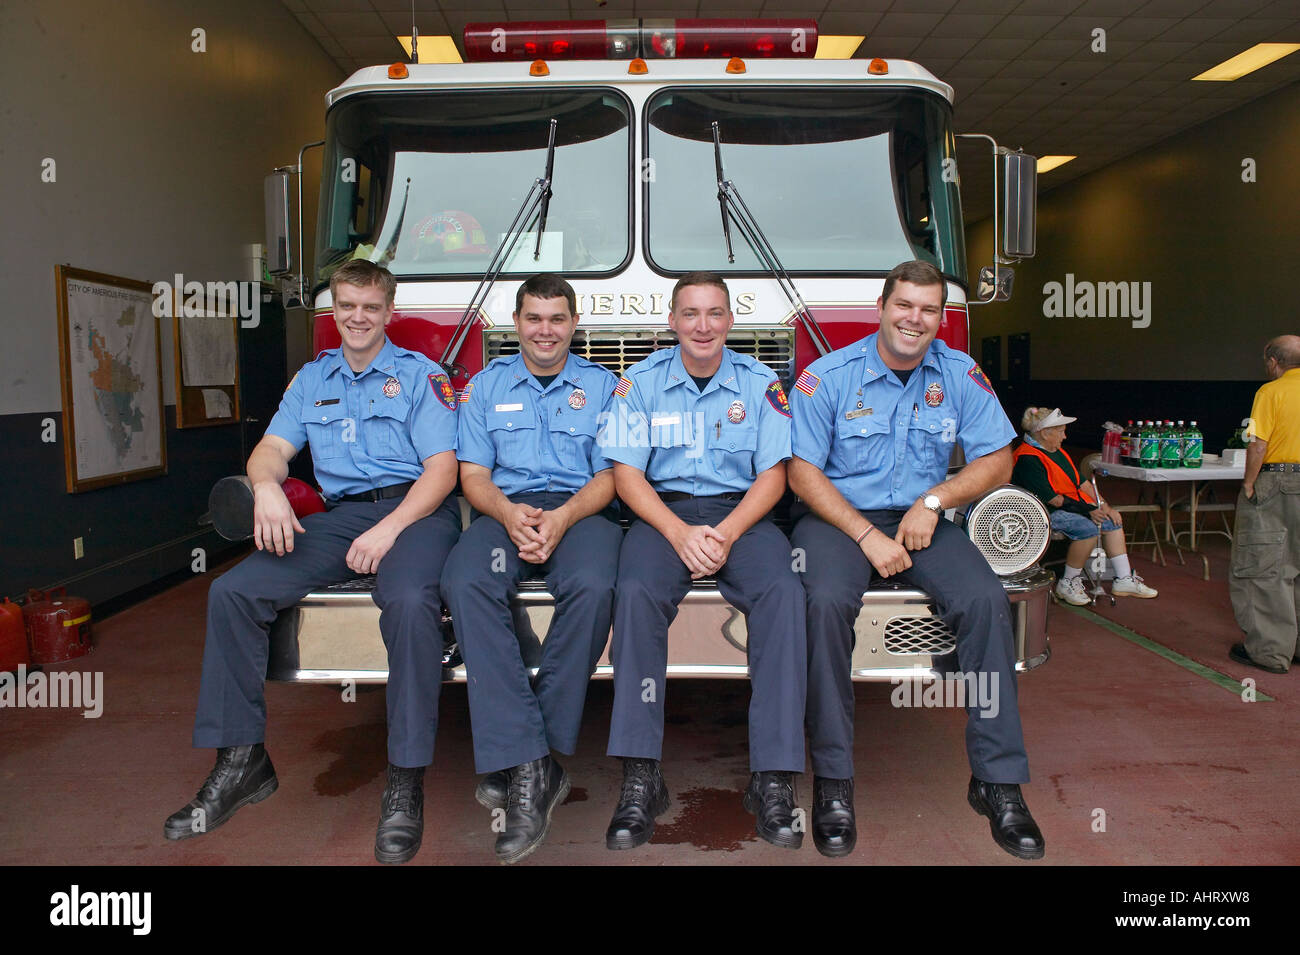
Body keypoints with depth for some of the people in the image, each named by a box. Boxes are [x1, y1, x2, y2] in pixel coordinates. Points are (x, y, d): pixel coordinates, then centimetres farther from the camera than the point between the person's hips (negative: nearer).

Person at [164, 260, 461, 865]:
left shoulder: (421, 375, 6)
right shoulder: (312, 379, 21)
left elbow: (442, 468, -4)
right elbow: (273, 448, 12)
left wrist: (389, 529, -19)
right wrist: (266, 484, -14)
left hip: (414, 509, -5)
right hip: (339, 515, 5)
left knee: (410, 600, -36)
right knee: (232, 592, -14)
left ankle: (406, 781, -29)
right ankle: (241, 759, -4)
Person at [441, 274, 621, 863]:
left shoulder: (601, 385, 14)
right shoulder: (486, 385, 18)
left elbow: (608, 476, 5)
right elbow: (473, 474, 10)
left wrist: (562, 517, -15)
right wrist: (509, 514, -13)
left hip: (579, 509, -1)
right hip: (505, 507, 2)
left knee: (592, 585, -35)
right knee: (465, 582, -32)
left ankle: (521, 761, -22)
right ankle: (531, 765, -32)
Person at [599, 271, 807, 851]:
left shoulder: (761, 384, 8)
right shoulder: (640, 382, 7)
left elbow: (772, 474, 3)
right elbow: (627, 473, 0)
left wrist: (727, 533, -16)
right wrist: (678, 532, -17)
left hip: (740, 513, 1)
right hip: (663, 511, 0)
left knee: (783, 591, -30)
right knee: (637, 591, -32)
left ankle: (773, 780, -26)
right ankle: (640, 778, -28)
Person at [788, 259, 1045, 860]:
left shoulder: (960, 375, 6)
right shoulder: (828, 376, -3)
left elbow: (996, 461, 6)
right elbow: (802, 472, -7)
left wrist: (935, 500, -11)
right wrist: (867, 535, -17)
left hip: (921, 520, 3)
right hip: (839, 517, -2)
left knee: (986, 600, -24)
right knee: (827, 600, -33)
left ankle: (998, 781, -12)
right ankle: (833, 780, -22)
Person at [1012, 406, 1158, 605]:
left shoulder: (1058, 453, 15)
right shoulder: (1027, 460, -18)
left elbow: (1081, 483, 16)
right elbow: (1052, 499, -21)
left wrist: (1103, 505, 4)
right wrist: (1087, 510, -16)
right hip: (1045, 513, -11)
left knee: (1112, 520, 4)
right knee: (1087, 527, -30)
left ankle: (1124, 579, 9)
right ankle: (1067, 584, -15)